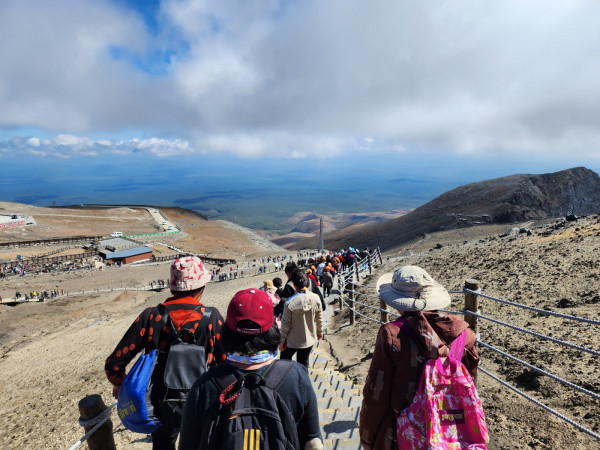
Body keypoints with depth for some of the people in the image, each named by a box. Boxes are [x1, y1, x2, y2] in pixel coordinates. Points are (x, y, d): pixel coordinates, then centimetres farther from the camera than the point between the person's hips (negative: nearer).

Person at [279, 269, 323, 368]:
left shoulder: (290, 302, -25)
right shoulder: (316, 298, -15)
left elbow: (285, 324, -15)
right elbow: (319, 319, -2)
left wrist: (282, 341, 0)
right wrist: (320, 332, 16)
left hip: (292, 341, -3)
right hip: (309, 340, 3)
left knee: (285, 360, 24)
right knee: (303, 364, 20)